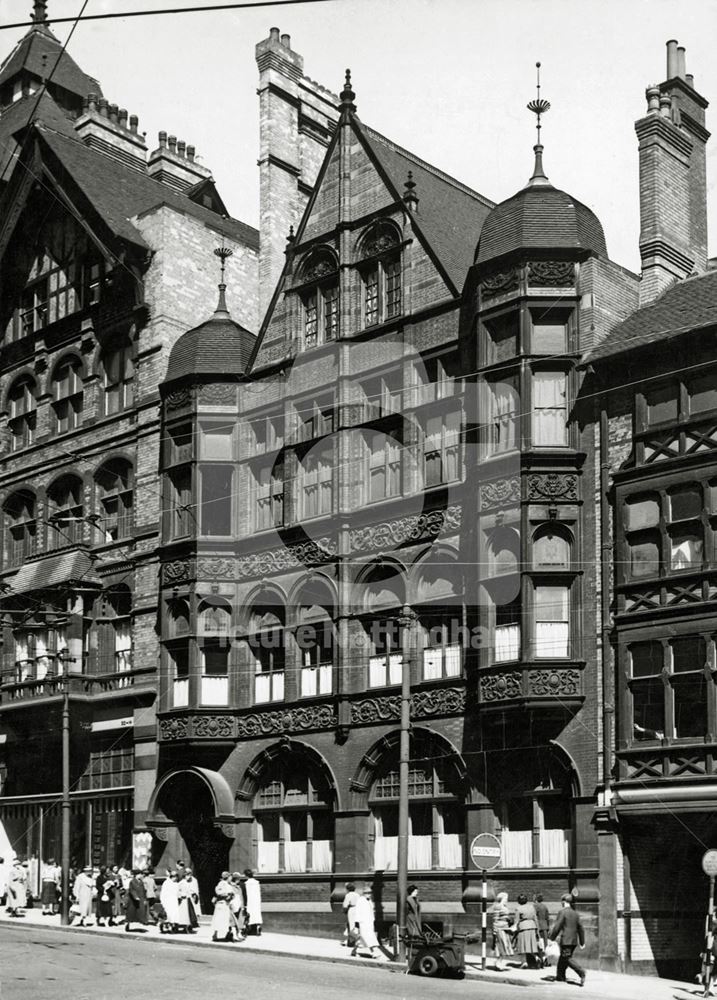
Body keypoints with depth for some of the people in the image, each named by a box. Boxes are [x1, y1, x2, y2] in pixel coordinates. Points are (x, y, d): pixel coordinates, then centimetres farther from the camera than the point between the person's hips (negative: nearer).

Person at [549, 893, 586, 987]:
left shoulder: (562, 912, -10)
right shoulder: (575, 914, 12)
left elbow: (557, 927, -13)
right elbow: (581, 928, 14)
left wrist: (552, 938, -3)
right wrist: (582, 941, 19)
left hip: (565, 940, -8)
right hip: (574, 941, 8)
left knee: (568, 958, -8)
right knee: (563, 958, 17)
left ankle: (581, 972, -25)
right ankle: (560, 976, 23)